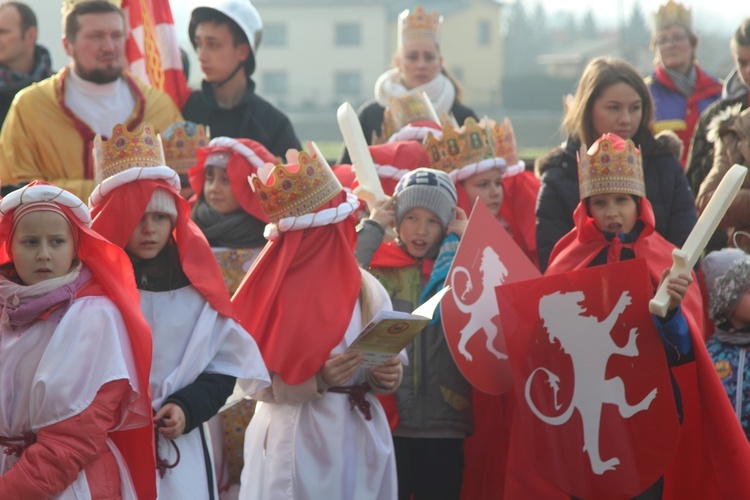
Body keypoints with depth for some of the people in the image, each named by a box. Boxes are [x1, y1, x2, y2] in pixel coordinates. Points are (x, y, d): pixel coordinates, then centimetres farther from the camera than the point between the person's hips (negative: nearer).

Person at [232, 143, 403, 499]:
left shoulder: (366, 288, 5)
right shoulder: (271, 291, -8)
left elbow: (392, 360, 10)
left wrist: (386, 376, -12)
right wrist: (317, 381, -22)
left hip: (359, 439, 4)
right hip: (295, 442, -4)